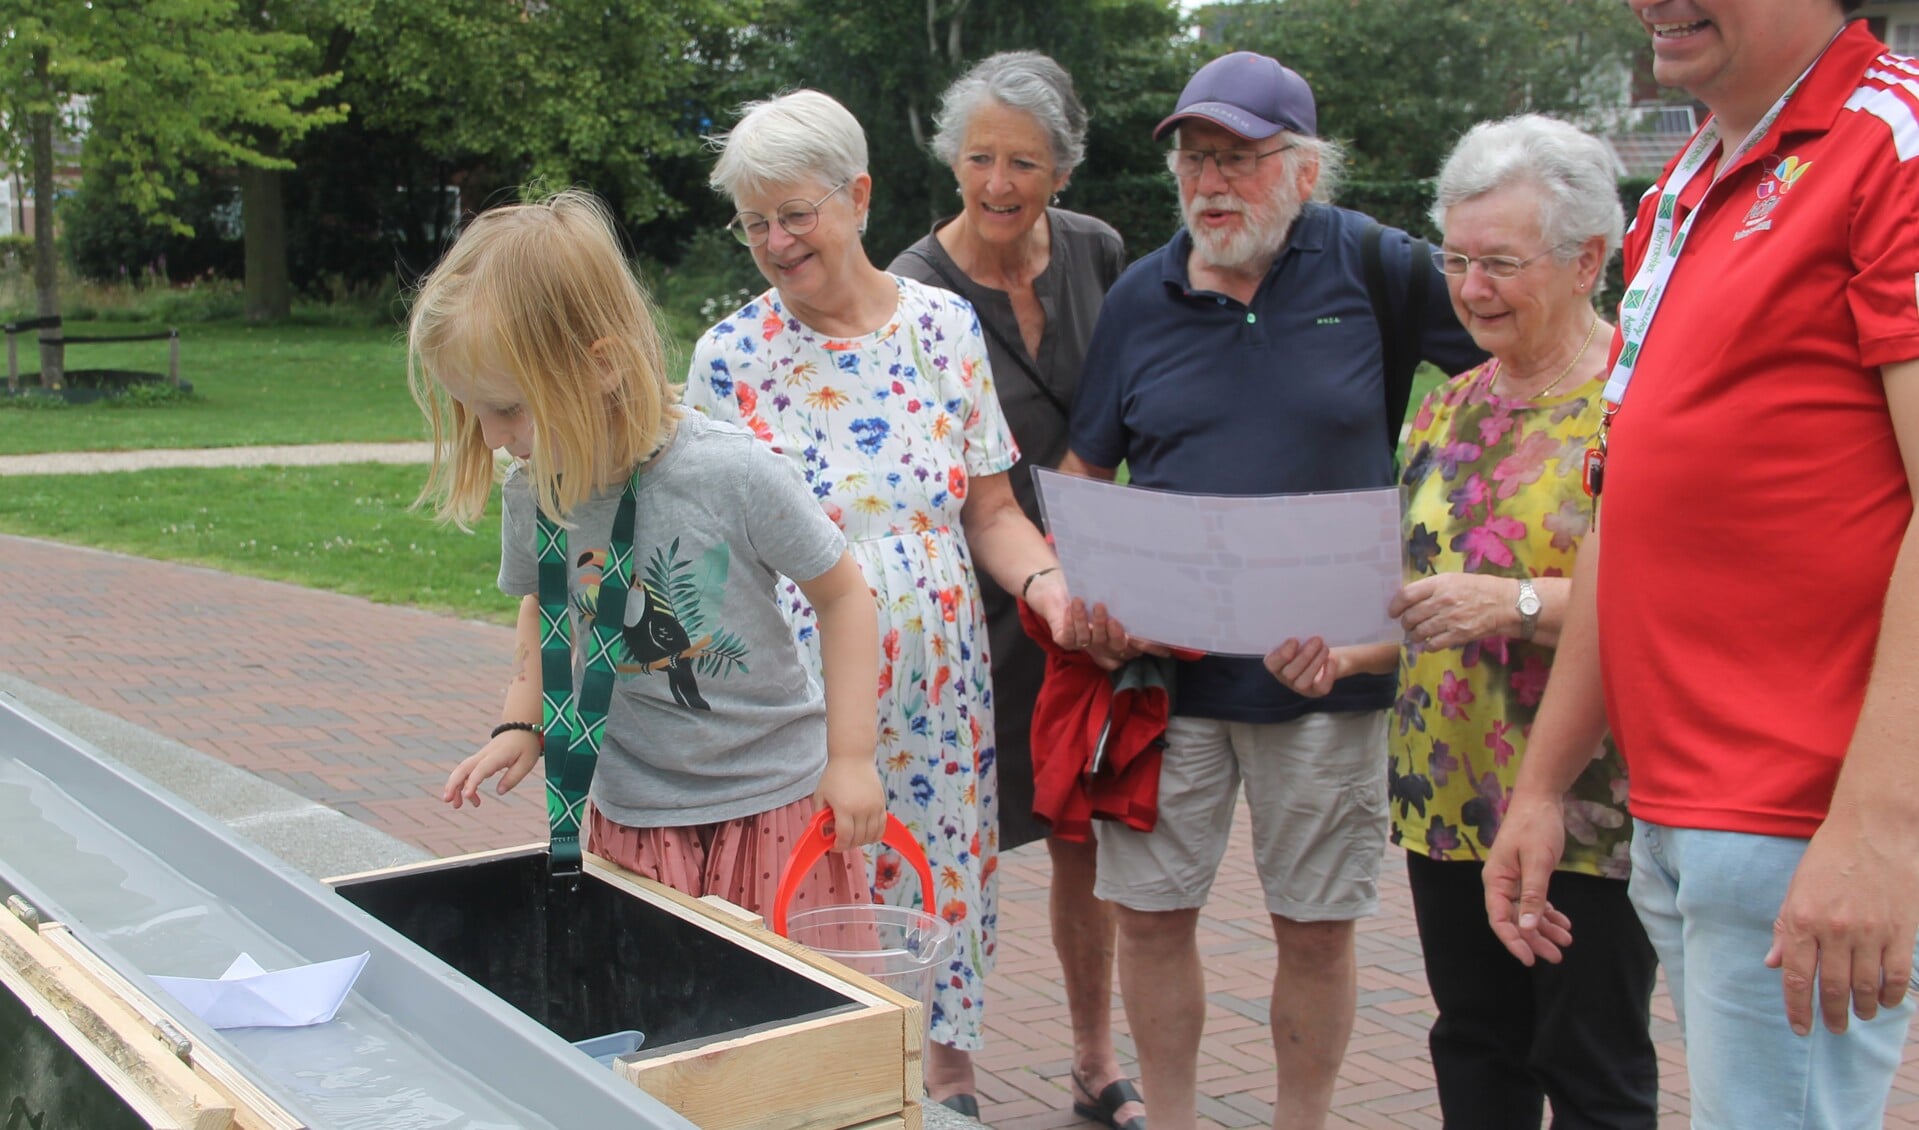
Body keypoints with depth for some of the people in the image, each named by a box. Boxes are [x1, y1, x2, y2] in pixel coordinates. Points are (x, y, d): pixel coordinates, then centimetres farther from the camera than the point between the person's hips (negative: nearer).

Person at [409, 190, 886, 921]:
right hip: (631, 818, 4)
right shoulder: (532, 494, -6)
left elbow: (842, 592, -8)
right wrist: (521, 724, 1)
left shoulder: (732, 474, -21)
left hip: (774, 801, -3)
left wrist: (851, 756, -8)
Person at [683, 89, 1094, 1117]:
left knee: (939, 887, 10)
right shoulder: (730, 355, -3)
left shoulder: (944, 326, 2)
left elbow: (989, 509, 6)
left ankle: (950, 1073, 30)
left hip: (936, 691, 2)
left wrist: (1047, 581, -13)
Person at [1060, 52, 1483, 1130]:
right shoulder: (1140, 297, 5)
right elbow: (1081, 476, 11)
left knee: (1318, 927, 9)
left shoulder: (1371, 263, -4)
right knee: (1153, 911, 8)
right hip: (1163, 664, 2)